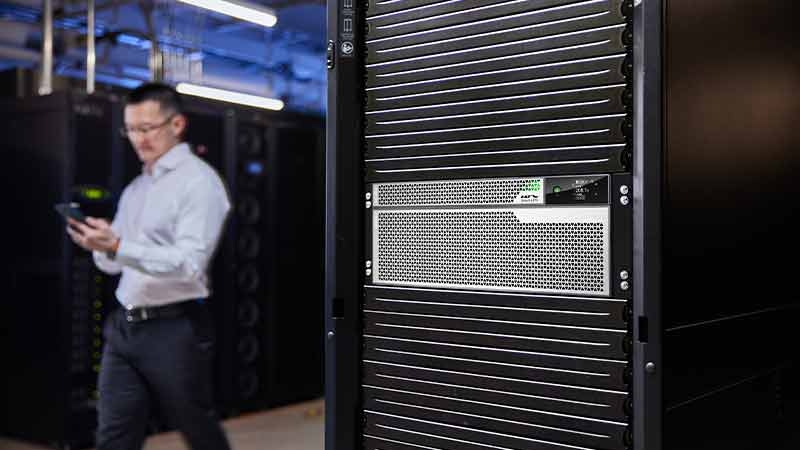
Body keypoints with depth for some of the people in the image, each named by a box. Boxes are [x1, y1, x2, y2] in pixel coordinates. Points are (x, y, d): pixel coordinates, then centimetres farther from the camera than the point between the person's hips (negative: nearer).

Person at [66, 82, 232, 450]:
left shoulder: (199, 181, -9)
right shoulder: (134, 189, 16)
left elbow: (190, 263, -20)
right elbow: (113, 263, 16)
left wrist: (116, 247, -28)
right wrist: (99, 245, -6)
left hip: (174, 330, -7)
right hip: (123, 327, 7)